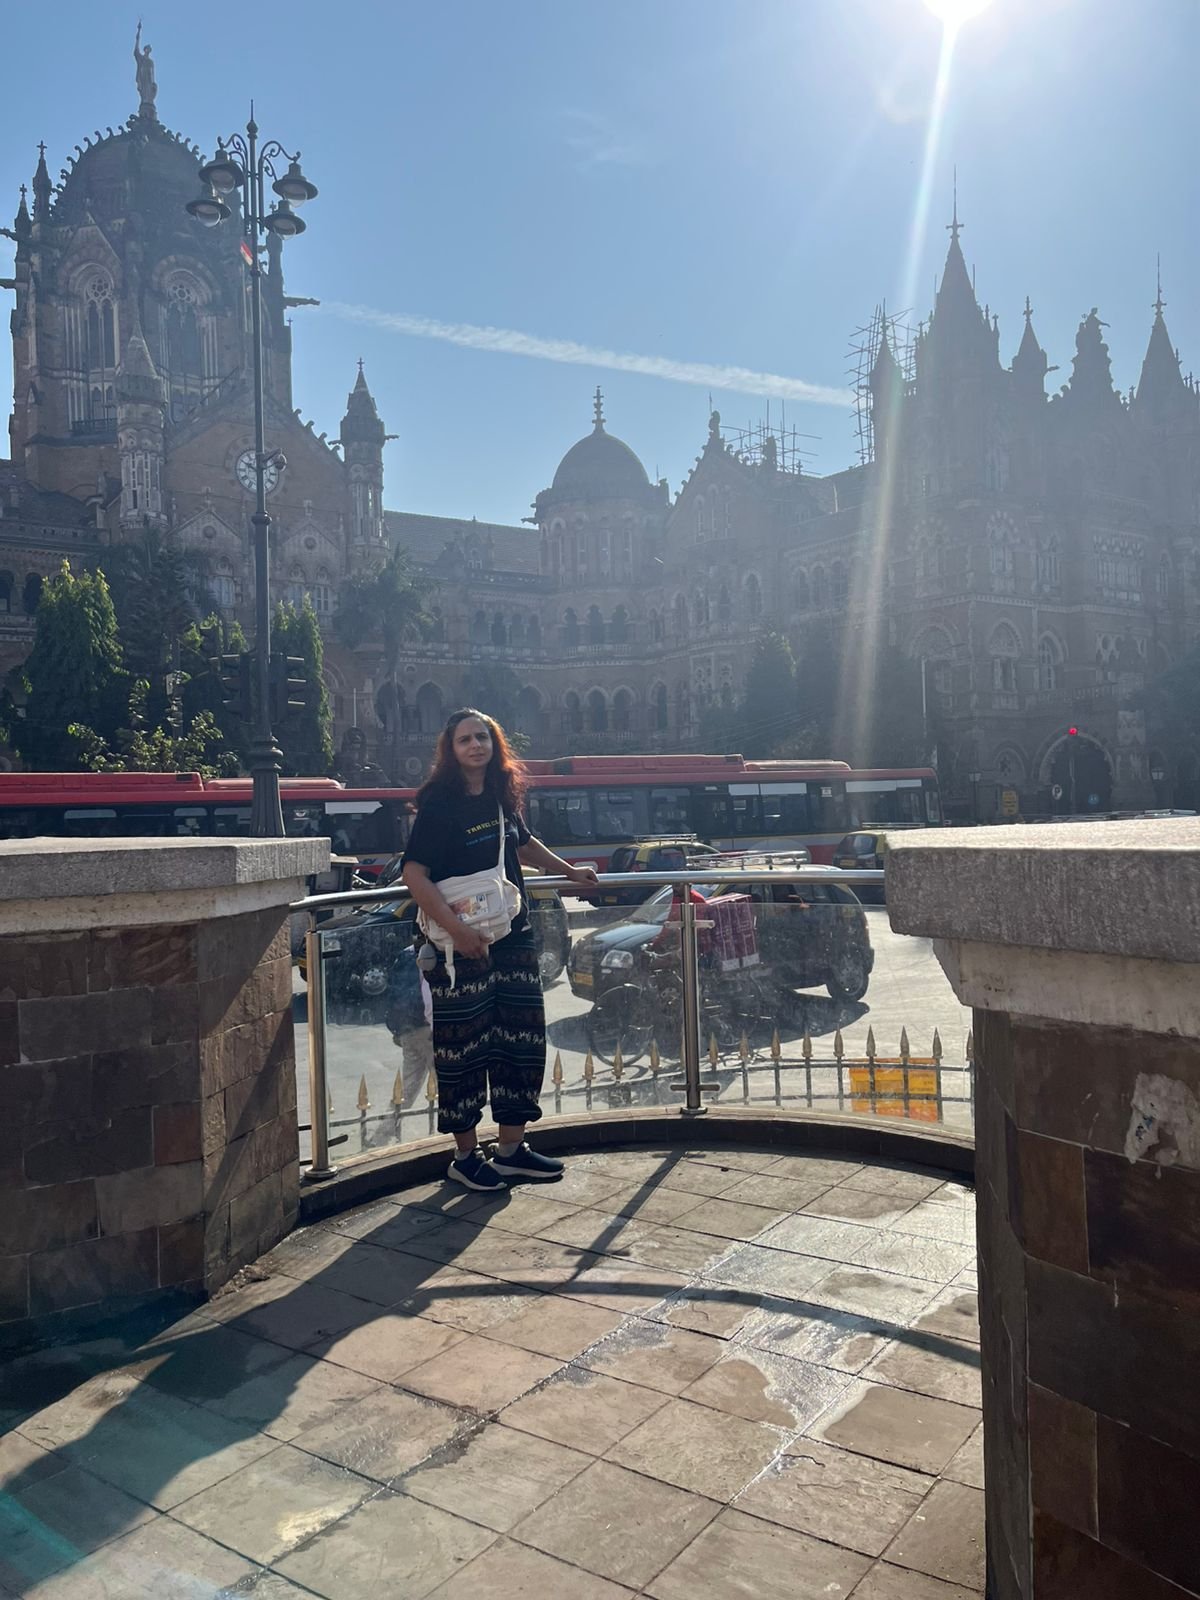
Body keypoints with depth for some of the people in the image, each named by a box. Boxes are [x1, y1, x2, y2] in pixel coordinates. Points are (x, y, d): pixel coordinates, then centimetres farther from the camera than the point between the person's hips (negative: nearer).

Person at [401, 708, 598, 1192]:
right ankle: (465, 1156, 16)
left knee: (522, 1039, 10)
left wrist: (569, 871, 36)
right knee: (464, 1046, 1)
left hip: (513, 936, 7)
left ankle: (511, 1149, 24)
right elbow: (415, 874, -17)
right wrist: (456, 928, -25)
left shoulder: (502, 796, 9)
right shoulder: (439, 804, -10)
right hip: (462, 944, -7)